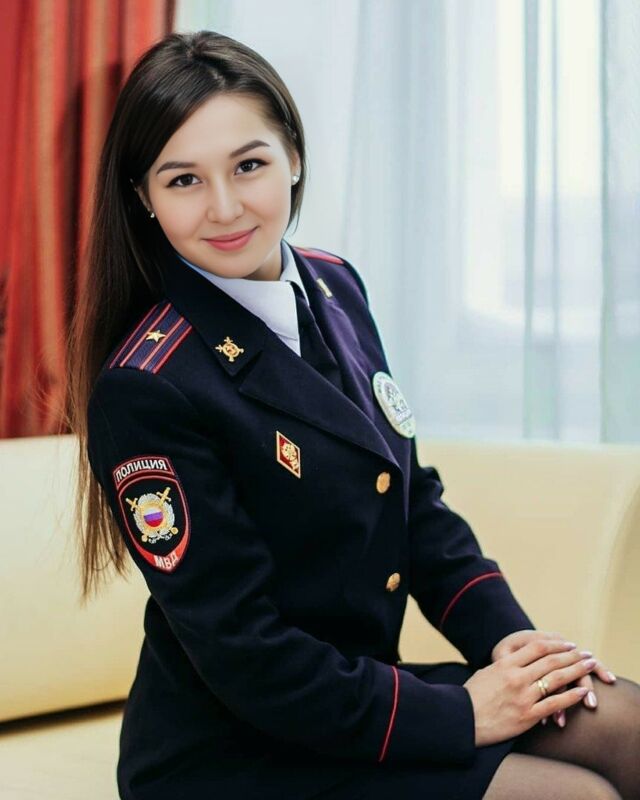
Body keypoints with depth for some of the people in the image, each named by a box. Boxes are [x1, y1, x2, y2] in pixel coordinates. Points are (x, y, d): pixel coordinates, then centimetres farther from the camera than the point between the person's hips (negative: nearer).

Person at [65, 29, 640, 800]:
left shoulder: (334, 287, 2)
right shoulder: (147, 390, -22)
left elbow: (413, 494, 10)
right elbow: (244, 653, -20)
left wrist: (505, 634, -5)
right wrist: (458, 715, -17)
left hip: (357, 684, 7)